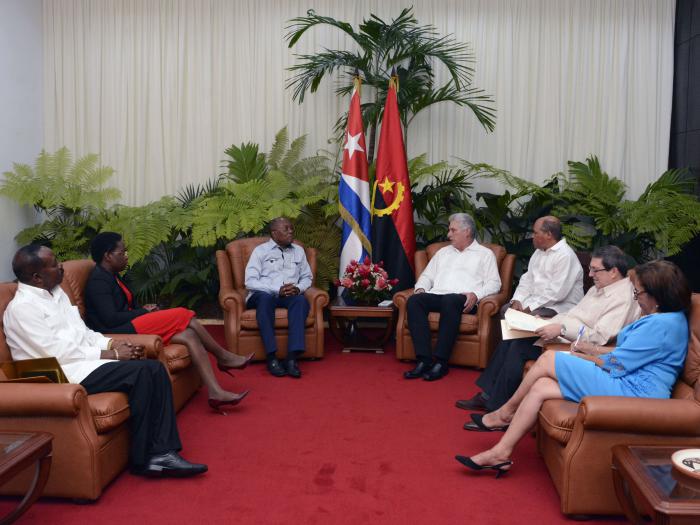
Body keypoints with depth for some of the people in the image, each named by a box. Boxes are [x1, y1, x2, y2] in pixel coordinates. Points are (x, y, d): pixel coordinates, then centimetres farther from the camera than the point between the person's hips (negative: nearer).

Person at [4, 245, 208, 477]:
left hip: (83, 361, 9)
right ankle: (142, 459, -11)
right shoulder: (22, 307, -13)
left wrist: (112, 343, 1)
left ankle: (162, 452, -15)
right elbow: (58, 353, -18)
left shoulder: (56, 293, 15)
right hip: (65, 374, -9)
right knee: (140, 372, -24)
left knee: (155, 368, -11)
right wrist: (110, 354, -15)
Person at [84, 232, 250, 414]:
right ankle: (223, 357, -6)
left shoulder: (110, 276, 19)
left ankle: (216, 392, -10)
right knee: (184, 315, -15)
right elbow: (110, 319, -20)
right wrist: (144, 311, -9)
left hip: (130, 327, 10)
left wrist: (144, 310, 0)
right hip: (119, 334, -10)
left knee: (189, 335, -8)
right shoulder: (98, 281, -12)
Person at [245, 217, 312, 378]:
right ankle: (272, 357, -39)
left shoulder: (298, 251, 19)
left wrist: (298, 288, -5)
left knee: (301, 300, -33)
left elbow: (307, 277, 19)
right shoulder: (260, 250, 5)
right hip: (263, 295, -2)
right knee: (265, 298, -39)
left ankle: (293, 357, -42)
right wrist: (277, 290, -16)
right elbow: (250, 281, -5)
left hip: (290, 296, 3)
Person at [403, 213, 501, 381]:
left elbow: (494, 283, 5)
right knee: (414, 300, -28)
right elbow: (427, 275, 27)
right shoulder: (443, 252, 31)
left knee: (449, 301, -40)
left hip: (463, 299, -4)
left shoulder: (485, 254, 17)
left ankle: (441, 362, -36)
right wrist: (421, 288, 4)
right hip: (436, 296, 5)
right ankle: (424, 360, -34)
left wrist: (476, 294, -14)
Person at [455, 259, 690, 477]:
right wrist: (593, 351, 11)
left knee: (548, 360, -12)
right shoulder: (665, 317, 16)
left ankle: (504, 414, 3)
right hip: (626, 383, 10)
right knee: (540, 387, -4)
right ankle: (501, 452, 0)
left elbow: (617, 364, -16)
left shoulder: (662, 324, -17)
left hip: (632, 392, -10)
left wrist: (584, 359, 2)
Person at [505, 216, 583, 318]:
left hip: (561, 306, -9)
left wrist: (529, 307, -21)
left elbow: (557, 292, -24)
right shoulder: (539, 251, 13)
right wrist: (517, 300, -4)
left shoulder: (565, 256, -17)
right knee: (506, 309, -5)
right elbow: (527, 279, 13)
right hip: (536, 301, 9)